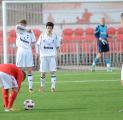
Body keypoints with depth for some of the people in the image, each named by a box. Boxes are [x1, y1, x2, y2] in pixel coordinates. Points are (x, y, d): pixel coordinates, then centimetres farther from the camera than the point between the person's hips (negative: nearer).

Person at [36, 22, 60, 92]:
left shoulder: (55, 36, 4)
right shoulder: (42, 36, 3)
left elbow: (57, 46, 9)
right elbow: (38, 45, 7)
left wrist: (56, 54, -2)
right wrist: (38, 53, -2)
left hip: (52, 56, 0)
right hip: (43, 56, 0)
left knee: (53, 71, -11)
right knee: (43, 72, 3)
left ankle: (53, 86, -11)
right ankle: (42, 86, 21)